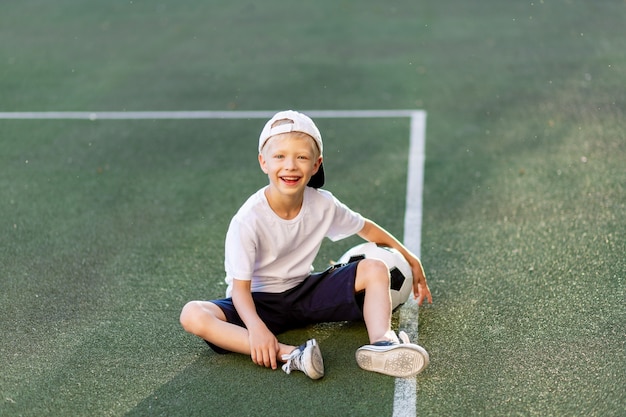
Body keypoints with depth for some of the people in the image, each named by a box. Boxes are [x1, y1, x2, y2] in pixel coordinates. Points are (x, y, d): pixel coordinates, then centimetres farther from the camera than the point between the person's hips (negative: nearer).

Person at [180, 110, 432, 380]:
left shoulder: (323, 205, -10)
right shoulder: (249, 220, -23)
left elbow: (366, 228, 10)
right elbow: (240, 287, -22)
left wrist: (409, 258, 14)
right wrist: (256, 328, -41)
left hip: (305, 293, 4)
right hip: (260, 302, -4)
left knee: (375, 269, -13)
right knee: (192, 315, -33)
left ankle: (382, 344, -35)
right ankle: (288, 354, -45)